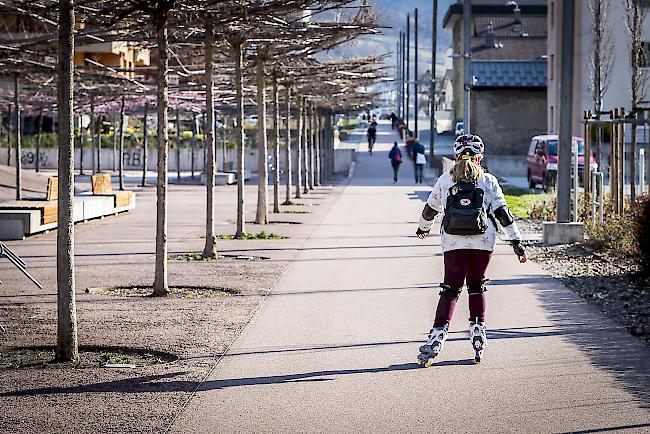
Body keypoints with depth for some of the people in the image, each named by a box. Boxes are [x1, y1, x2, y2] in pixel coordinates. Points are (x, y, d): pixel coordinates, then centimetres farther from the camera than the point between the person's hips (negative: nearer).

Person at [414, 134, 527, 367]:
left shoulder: (445, 179, 8)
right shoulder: (488, 181, 5)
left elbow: (430, 208, 19)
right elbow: (503, 213, 0)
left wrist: (423, 228, 38)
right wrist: (516, 242, 2)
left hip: (453, 242, 0)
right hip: (483, 242, 0)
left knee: (451, 289, 0)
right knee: (477, 287, 15)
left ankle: (438, 335, -12)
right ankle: (477, 331, 11)